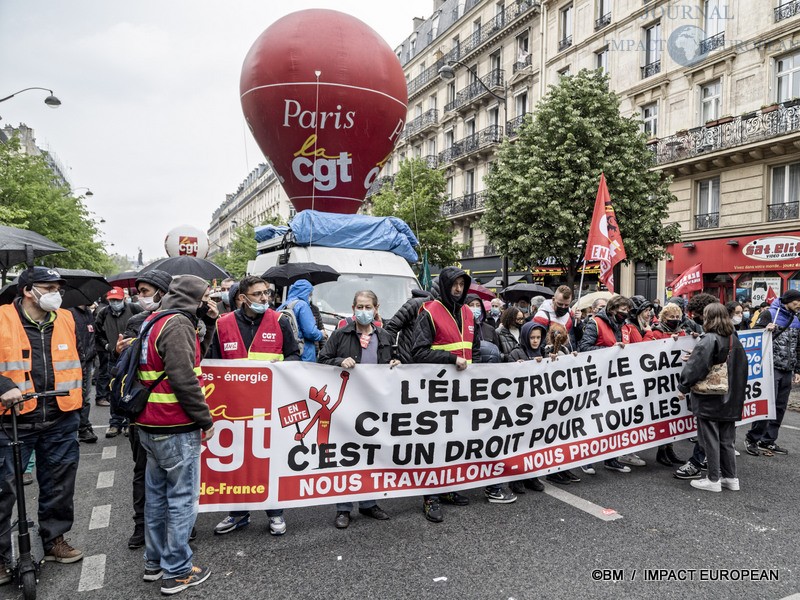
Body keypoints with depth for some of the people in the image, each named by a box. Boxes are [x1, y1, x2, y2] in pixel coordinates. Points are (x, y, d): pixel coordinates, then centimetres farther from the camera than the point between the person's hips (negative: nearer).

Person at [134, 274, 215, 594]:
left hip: (150, 426, 9)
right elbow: (183, 380, -24)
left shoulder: (154, 321, 12)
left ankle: (154, 562, 31)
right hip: (177, 430, -9)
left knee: (157, 494, 18)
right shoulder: (178, 325, -17)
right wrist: (206, 419, -15)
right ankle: (176, 571, 12)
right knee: (182, 499, 2)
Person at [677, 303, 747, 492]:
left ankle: (713, 479, 8)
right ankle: (730, 478, 21)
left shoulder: (709, 339, -16)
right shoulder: (734, 339, 8)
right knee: (727, 439, 15)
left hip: (709, 399, -7)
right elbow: (742, 367, 17)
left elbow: (695, 366, -19)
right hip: (729, 398, 7)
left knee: (710, 439, 2)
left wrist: (684, 387, -10)